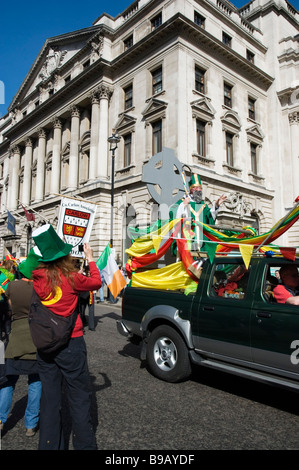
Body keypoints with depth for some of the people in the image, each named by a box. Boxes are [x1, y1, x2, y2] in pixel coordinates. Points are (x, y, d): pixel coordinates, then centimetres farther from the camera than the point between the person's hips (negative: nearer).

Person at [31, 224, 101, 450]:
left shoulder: (38, 277, -6)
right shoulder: (71, 277, -16)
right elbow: (96, 282, 1)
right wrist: (90, 259, 12)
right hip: (70, 344, -5)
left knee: (50, 397, 17)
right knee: (79, 398, 9)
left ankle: (50, 444, 30)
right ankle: (85, 444, 20)